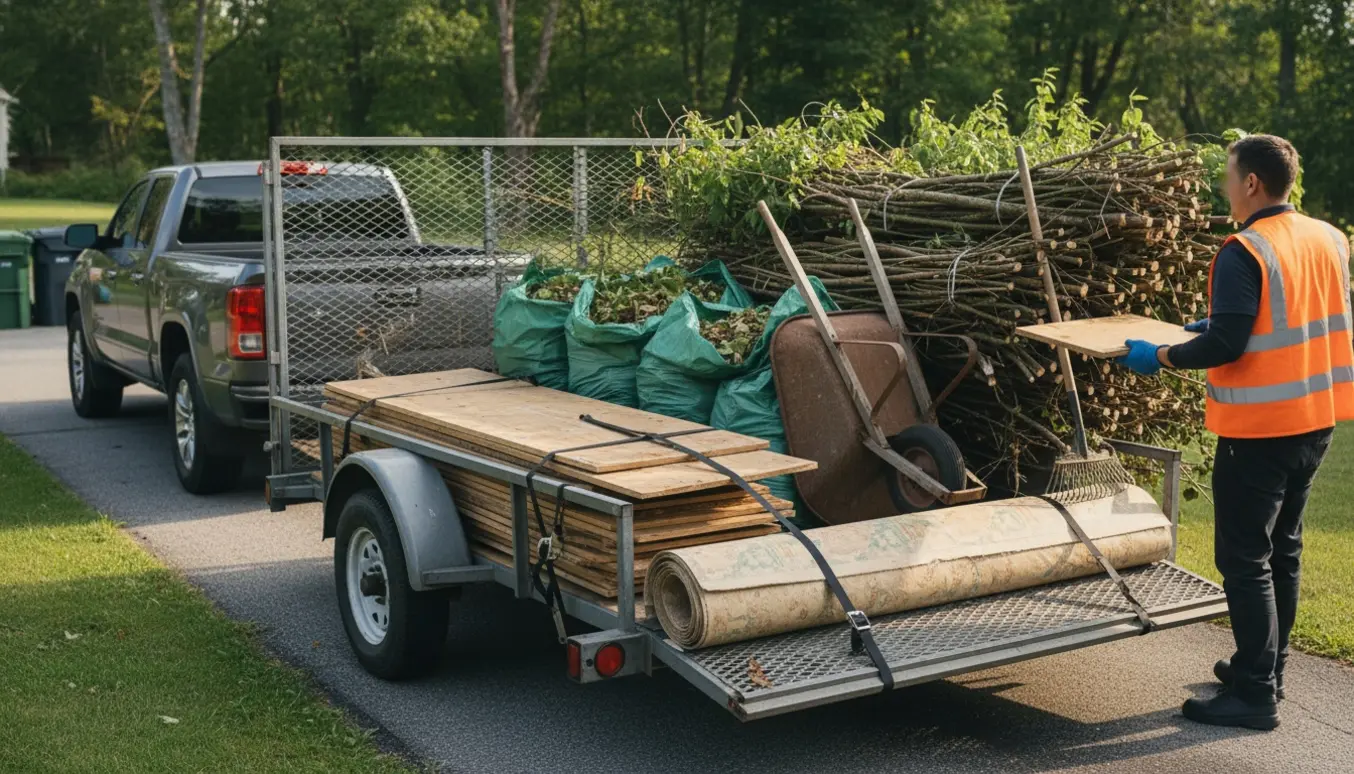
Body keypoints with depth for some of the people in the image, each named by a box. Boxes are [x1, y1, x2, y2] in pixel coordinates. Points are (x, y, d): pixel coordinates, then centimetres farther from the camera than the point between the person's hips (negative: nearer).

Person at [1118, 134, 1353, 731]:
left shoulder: (1244, 252, -18)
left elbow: (1225, 345, -23)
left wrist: (1159, 357, -10)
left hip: (1257, 431, -8)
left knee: (1245, 560, -1)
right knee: (1282, 551, 19)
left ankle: (1255, 695, 3)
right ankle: (1268, 668, 30)